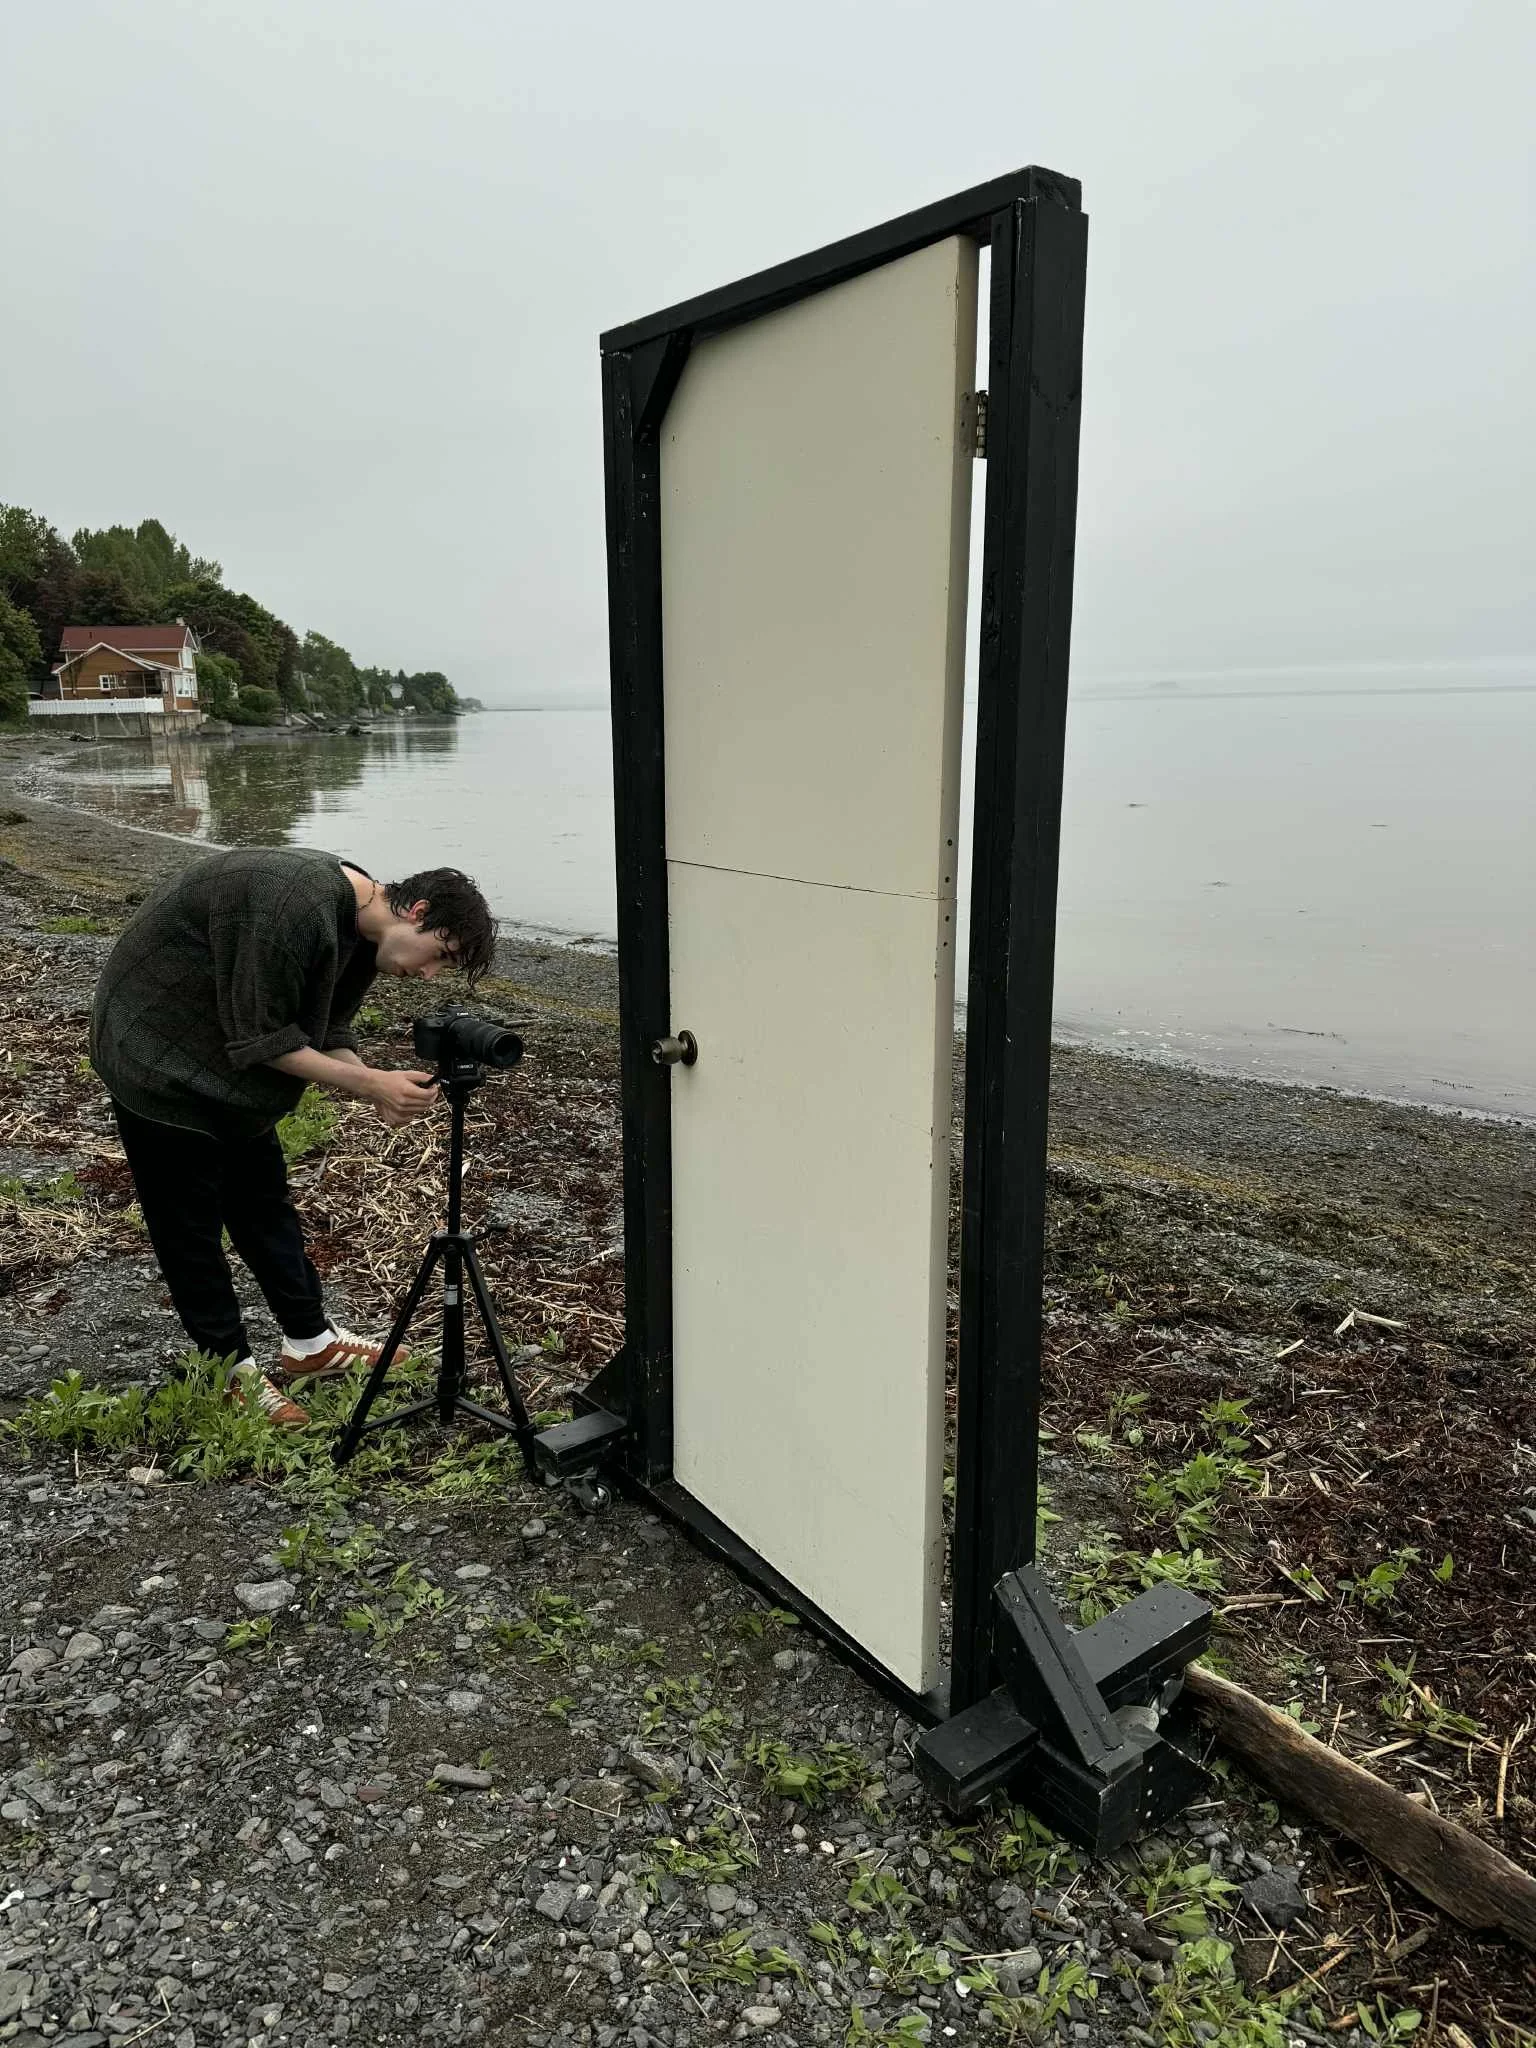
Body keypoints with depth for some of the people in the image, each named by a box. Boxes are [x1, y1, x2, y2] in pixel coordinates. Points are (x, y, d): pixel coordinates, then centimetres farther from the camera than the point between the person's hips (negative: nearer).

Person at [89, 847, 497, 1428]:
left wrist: (379, 1090, -18)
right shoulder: (297, 905, -33)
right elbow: (262, 1040, -28)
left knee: (263, 1200, 15)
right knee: (190, 1221, 2)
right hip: (160, 1056, -9)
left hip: (228, 1065, 9)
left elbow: (327, 1034, 0)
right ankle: (232, 1372, 16)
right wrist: (370, 1083, -28)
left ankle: (310, 1343, 26)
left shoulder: (359, 929, -3)